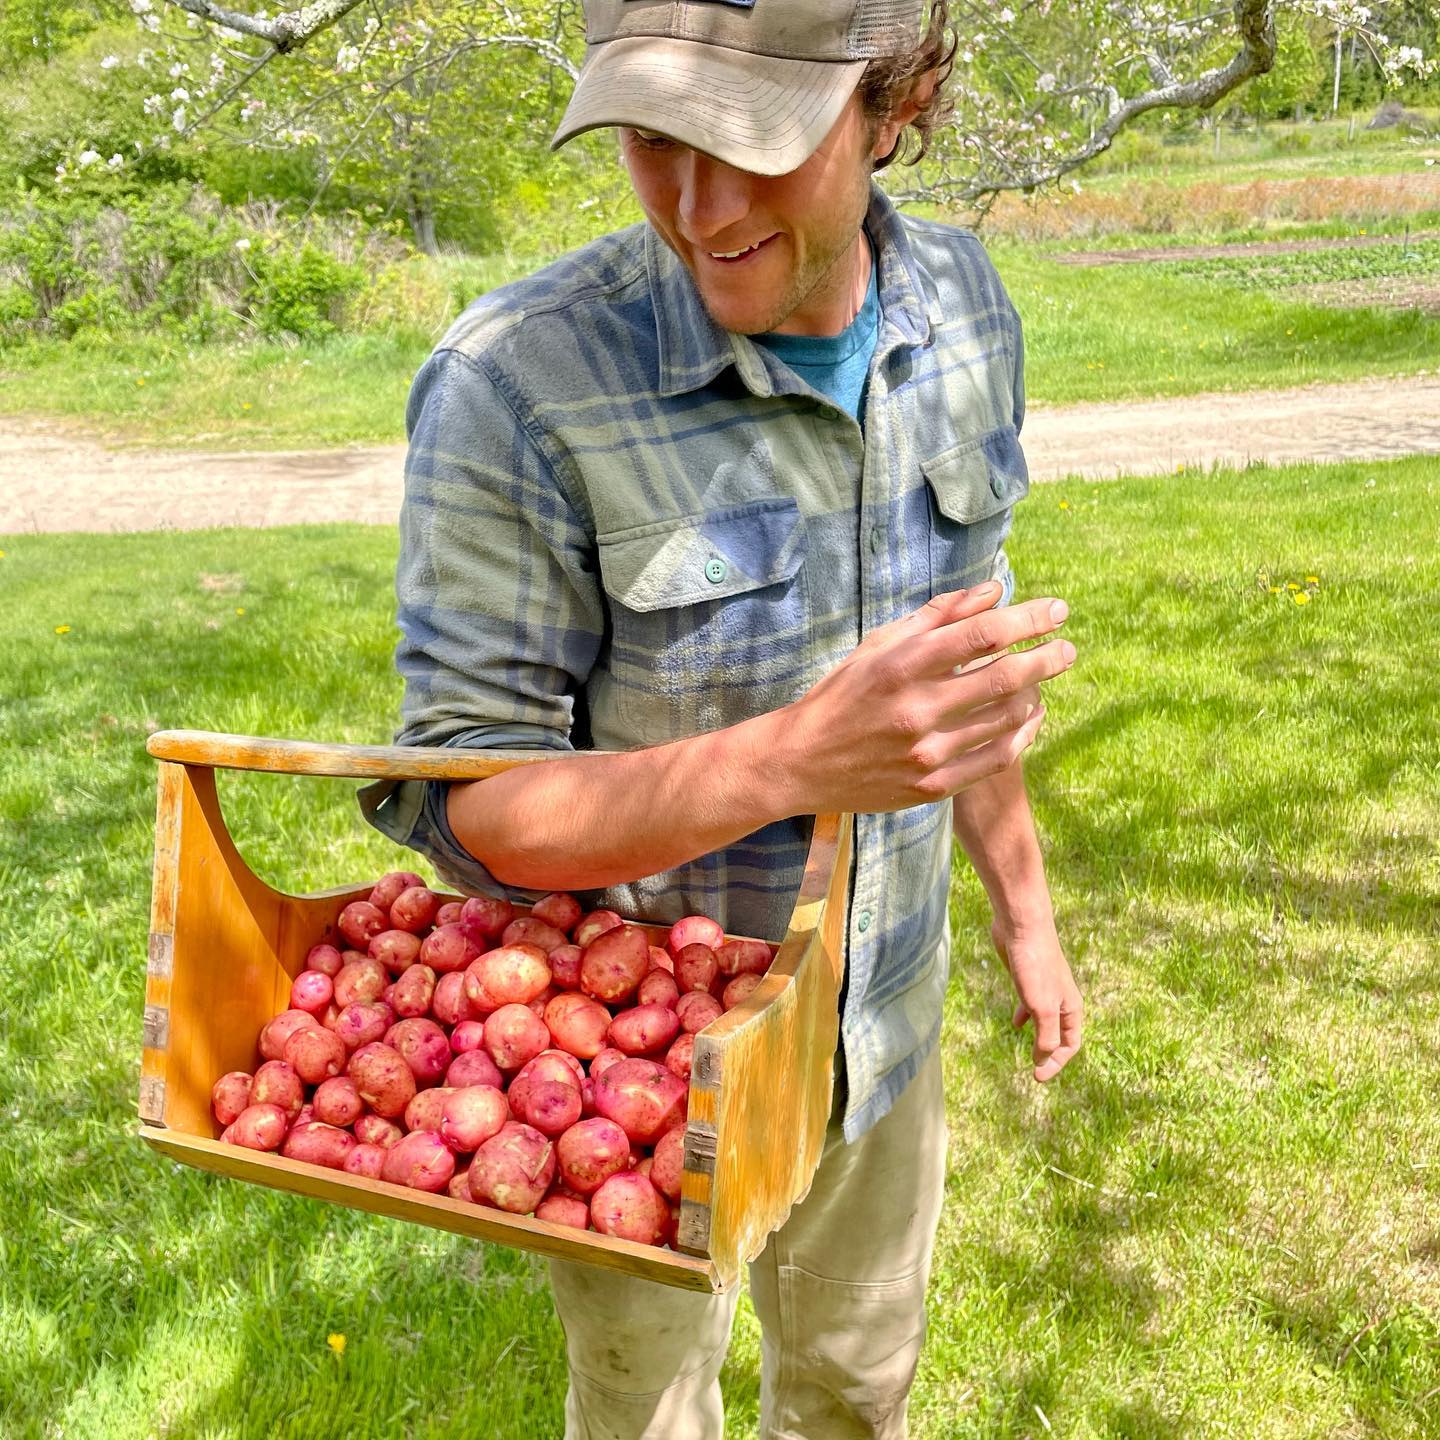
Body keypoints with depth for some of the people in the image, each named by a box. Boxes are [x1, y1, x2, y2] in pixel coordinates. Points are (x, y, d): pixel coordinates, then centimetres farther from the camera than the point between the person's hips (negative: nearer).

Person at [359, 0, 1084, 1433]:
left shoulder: (961, 308, -10)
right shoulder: (513, 388, -28)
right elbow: (462, 804, -24)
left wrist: (1022, 902, 12)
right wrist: (792, 761, -40)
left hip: (877, 1027, 5)